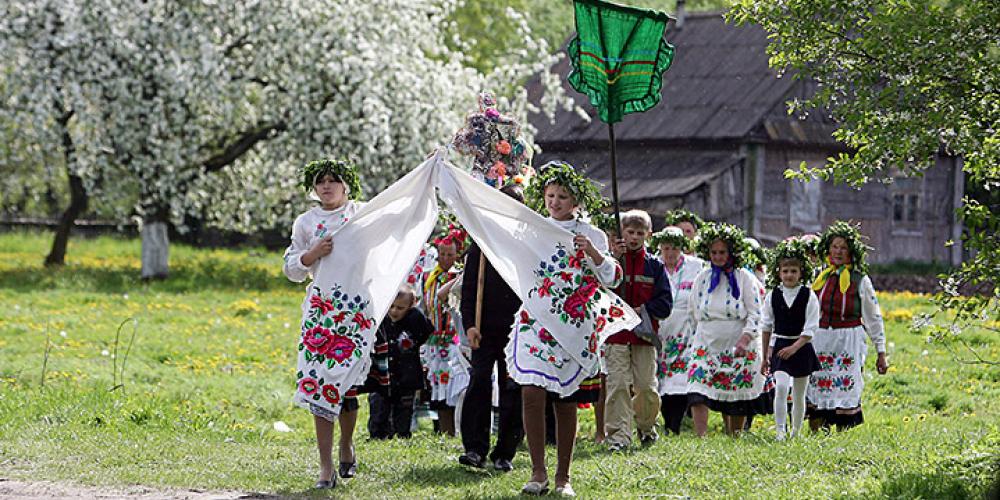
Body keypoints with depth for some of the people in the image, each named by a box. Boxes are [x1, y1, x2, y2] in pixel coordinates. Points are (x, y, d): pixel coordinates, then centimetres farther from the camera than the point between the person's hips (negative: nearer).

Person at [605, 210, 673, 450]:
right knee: (618, 385, -9)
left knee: (646, 386, 1)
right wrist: (614, 259, -18)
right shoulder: (613, 258, 4)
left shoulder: (654, 265, 8)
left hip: (645, 333, 1)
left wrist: (642, 310, -9)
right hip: (616, 331, -1)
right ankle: (618, 435, -7)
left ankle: (646, 426, 25)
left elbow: (665, 303, 5)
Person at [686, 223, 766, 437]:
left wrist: (745, 339, -17)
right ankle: (700, 438, -21)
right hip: (706, 344, 2)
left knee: (737, 399, 4)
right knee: (698, 395, -16)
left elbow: (755, 313, -5)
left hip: (739, 348, -2)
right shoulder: (702, 278, 8)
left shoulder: (744, 278, -1)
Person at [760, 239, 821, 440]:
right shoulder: (772, 296, 2)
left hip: (802, 347, 0)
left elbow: (811, 329, -7)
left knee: (799, 395, 9)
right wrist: (765, 357, 11)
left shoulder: (808, 296, -4)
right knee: (781, 388, -20)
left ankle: (796, 433, 22)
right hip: (780, 348, 0)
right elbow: (766, 327, 10)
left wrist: (794, 347, -18)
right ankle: (780, 431, -18)